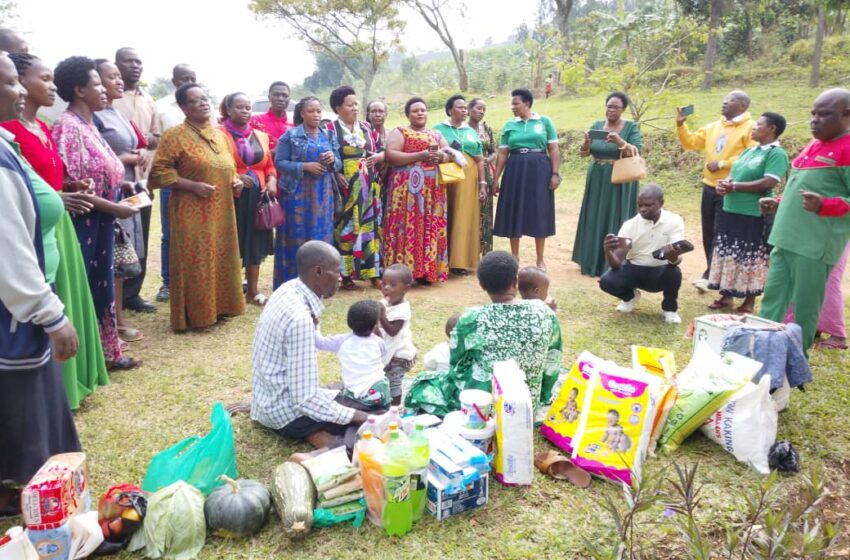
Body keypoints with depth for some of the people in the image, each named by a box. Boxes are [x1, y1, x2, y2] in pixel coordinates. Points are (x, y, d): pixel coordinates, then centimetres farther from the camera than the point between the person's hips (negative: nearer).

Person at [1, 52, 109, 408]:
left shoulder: (42, 128, 13)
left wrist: (70, 192, 4)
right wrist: (54, 199, -22)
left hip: (59, 225, 9)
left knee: (64, 303, 16)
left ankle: (69, 378, 29)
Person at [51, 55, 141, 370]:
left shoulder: (89, 124, 13)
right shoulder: (68, 127, -15)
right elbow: (69, 186, -21)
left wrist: (123, 183, 5)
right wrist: (113, 207, -18)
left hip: (102, 222, 9)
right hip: (85, 223, -9)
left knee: (102, 285, 15)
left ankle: (107, 352, 27)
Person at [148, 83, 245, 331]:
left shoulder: (220, 134, 15)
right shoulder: (175, 135, -7)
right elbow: (159, 171, -12)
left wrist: (235, 181, 4)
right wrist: (193, 185, -19)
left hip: (221, 212, 7)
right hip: (192, 213, -7)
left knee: (221, 260, 12)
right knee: (194, 262, -2)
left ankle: (218, 307, 25)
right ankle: (194, 314, 8)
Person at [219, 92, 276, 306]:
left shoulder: (260, 136, 16)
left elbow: (269, 165, 17)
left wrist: (272, 181, -2)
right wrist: (234, 177, -20)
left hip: (257, 196, 5)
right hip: (232, 197, -5)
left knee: (256, 242, 7)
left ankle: (253, 290, 17)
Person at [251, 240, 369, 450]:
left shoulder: (290, 289, -3)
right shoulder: (299, 318, -30)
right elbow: (306, 400, -28)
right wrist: (356, 416, -21)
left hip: (271, 398, 10)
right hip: (284, 411, -9)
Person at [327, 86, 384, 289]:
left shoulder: (367, 127, 14)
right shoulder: (330, 129, -2)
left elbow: (383, 151, 16)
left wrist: (377, 157, -5)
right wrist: (336, 174, -18)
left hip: (369, 187, 4)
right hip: (345, 188, -4)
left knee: (370, 226, 4)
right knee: (346, 228, -3)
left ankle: (373, 273, 10)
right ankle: (346, 276, 4)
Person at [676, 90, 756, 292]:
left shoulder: (750, 128, -8)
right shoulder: (713, 127, 13)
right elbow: (691, 143, 14)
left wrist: (721, 164, -18)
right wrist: (681, 125, 0)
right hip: (709, 187, 7)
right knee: (708, 233, 11)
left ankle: (709, 276, 3)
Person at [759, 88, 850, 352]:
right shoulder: (814, 146, 17)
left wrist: (823, 206, -27)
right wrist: (777, 203, 19)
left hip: (816, 242, -8)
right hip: (786, 237, 8)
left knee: (805, 306, 2)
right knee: (773, 296, 11)